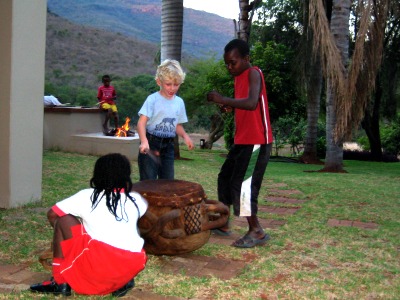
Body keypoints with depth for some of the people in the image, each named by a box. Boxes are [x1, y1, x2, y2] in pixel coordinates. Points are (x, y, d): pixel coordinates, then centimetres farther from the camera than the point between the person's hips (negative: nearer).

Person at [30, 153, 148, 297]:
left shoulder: (87, 196, 11)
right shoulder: (136, 200, 16)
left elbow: (52, 214, 21)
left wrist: (67, 236, 37)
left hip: (99, 264, -3)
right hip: (133, 266, 4)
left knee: (63, 220, 14)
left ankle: (60, 282, 14)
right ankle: (121, 282, 15)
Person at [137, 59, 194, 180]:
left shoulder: (179, 102, 7)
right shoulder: (153, 99, -10)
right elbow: (142, 122, -19)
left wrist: (185, 136, -5)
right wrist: (144, 141, -36)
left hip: (168, 146, 5)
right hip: (151, 145, -5)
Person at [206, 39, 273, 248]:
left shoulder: (254, 74, -14)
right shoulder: (239, 77, 13)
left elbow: (252, 103, -32)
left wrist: (224, 100, -30)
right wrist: (228, 106, 4)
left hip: (256, 142, -10)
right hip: (241, 140, 10)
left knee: (241, 184, -11)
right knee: (225, 178, 15)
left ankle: (257, 231, 2)